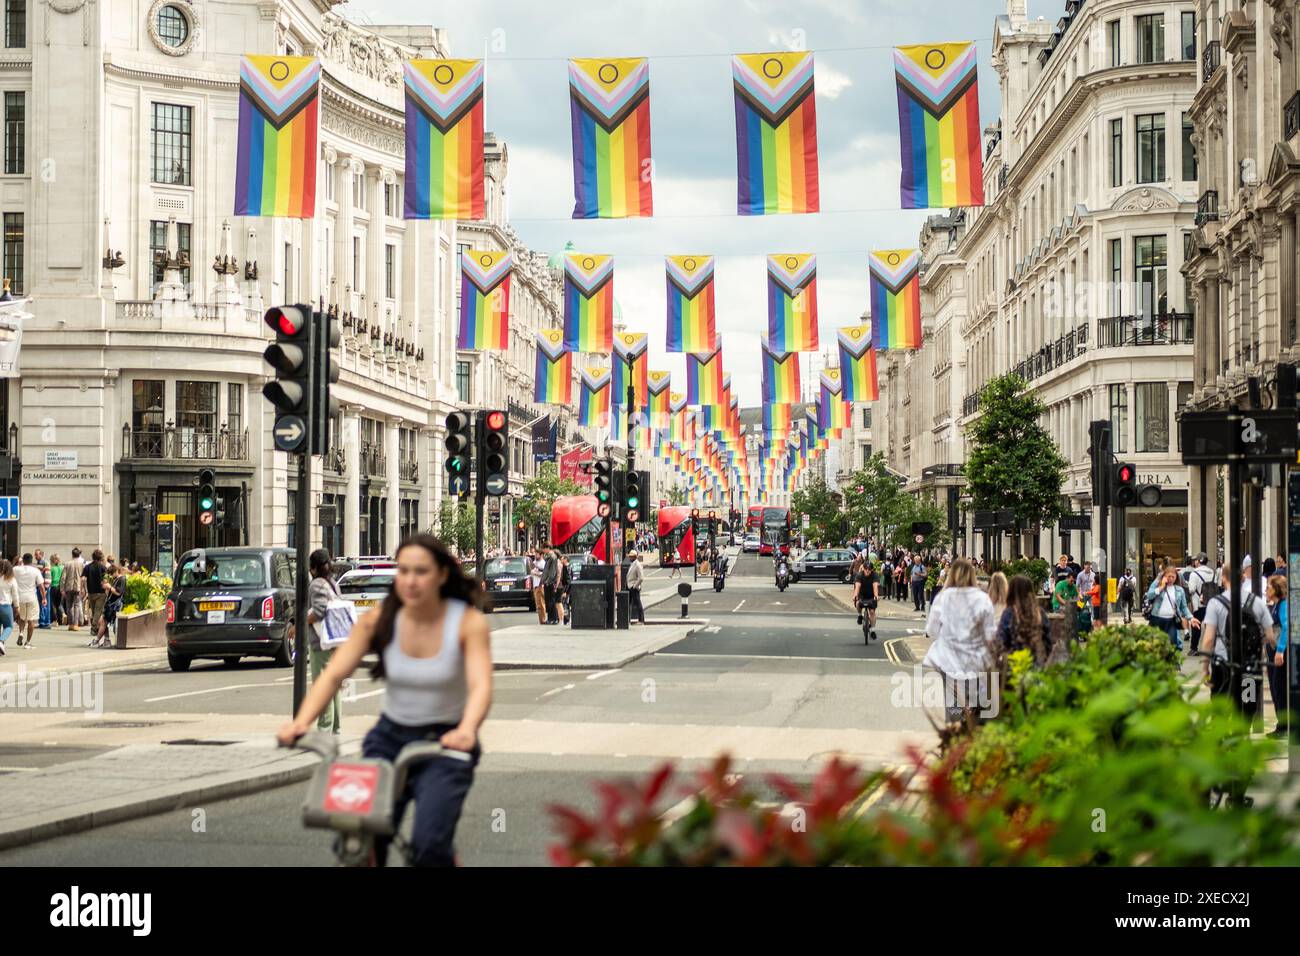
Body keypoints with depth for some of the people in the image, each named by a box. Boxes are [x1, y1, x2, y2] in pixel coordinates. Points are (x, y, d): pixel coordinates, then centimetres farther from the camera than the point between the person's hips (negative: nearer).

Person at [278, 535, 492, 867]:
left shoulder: (468, 622, -12)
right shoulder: (379, 619, -5)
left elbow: (481, 685, -24)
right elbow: (333, 674, -10)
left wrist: (467, 730, -46)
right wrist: (301, 721, -28)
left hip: (444, 744, -2)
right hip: (390, 738, 3)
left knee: (429, 843, -23)